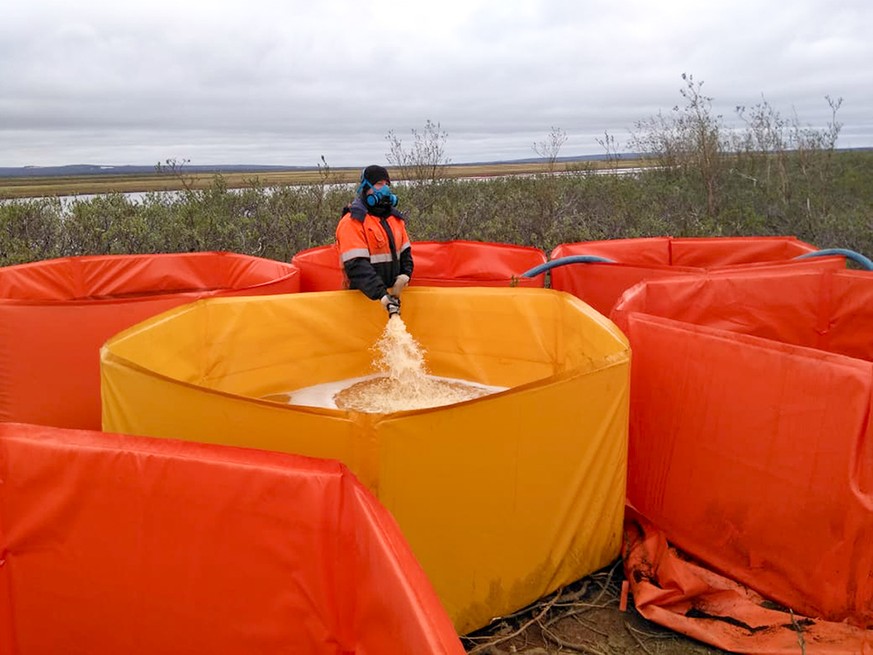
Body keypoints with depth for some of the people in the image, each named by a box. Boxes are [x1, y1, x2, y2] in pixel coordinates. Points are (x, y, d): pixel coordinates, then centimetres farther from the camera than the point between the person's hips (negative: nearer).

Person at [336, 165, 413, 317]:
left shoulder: (395, 218, 13)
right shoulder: (352, 222, -12)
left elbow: (405, 251, 18)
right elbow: (356, 265, -22)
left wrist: (405, 274, -4)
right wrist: (381, 294, -32)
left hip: (393, 292, 7)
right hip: (364, 296, -6)